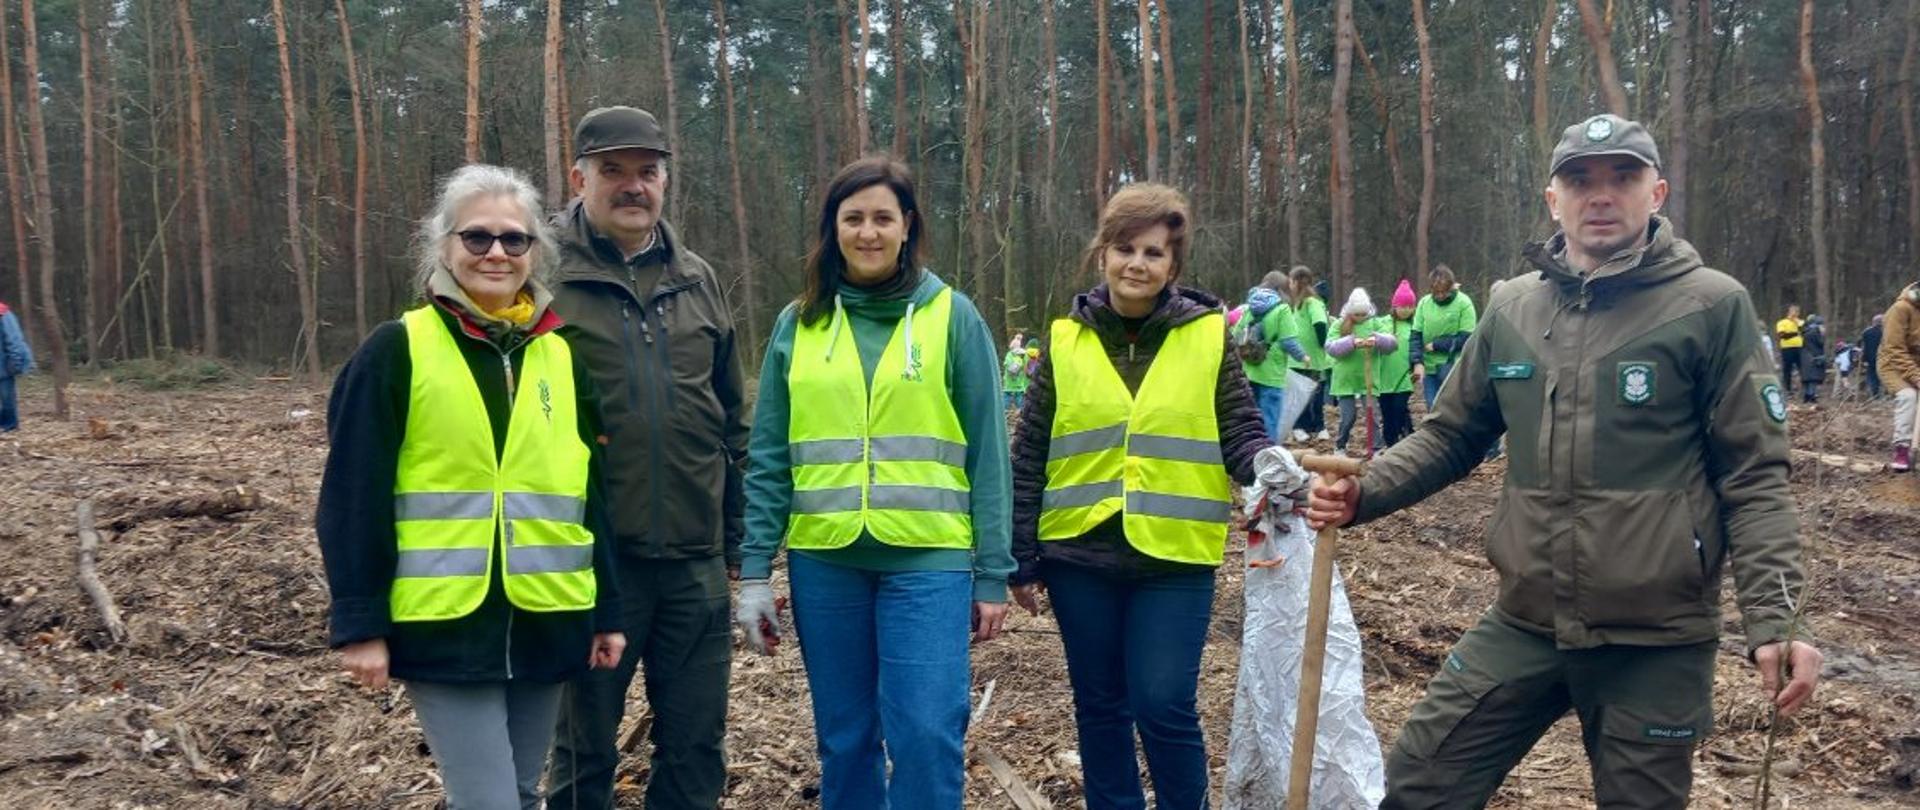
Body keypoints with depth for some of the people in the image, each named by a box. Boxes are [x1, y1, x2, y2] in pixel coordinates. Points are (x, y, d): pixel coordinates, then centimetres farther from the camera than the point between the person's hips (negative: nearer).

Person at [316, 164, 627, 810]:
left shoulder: (561, 356, 9)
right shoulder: (396, 351, -4)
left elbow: (593, 492, 11)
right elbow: (353, 500, -5)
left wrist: (608, 609, 9)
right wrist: (359, 622, -10)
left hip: (545, 622, 4)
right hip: (443, 624, -4)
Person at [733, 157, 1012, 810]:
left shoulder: (953, 316, 1)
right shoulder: (798, 323, 7)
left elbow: (987, 451, 0)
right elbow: (769, 457, 8)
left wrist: (993, 575, -3)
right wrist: (755, 571, 2)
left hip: (927, 559, -2)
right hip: (824, 560, 3)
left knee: (927, 736, -7)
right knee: (844, 740, 11)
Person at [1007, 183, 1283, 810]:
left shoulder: (1208, 335, -1)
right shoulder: (1066, 340, 2)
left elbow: (1238, 431, 0)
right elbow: (1029, 457, 4)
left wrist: (1267, 463, -23)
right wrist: (1023, 559, 3)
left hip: (1173, 556, -2)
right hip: (1080, 554, 2)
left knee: (1164, 707, -2)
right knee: (1100, 707, 12)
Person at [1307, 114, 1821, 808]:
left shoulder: (1710, 306, -7)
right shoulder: (1511, 308, 4)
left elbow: (1753, 476, -7)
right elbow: (1449, 435, 11)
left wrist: (1774, 620, -17)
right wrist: (1361, 492, -6)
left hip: (1658, 642, -3)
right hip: (1522, 627, 4)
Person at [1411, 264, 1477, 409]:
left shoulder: (1464, 303, -9)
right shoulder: (1424, 302, 1)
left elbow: (1466, 338, -12)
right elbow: (1416, 335, 2)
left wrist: (1436, 345, -12)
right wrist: (1418, 362, -10)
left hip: (1454, 370, -3)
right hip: (1429, 369, 3)